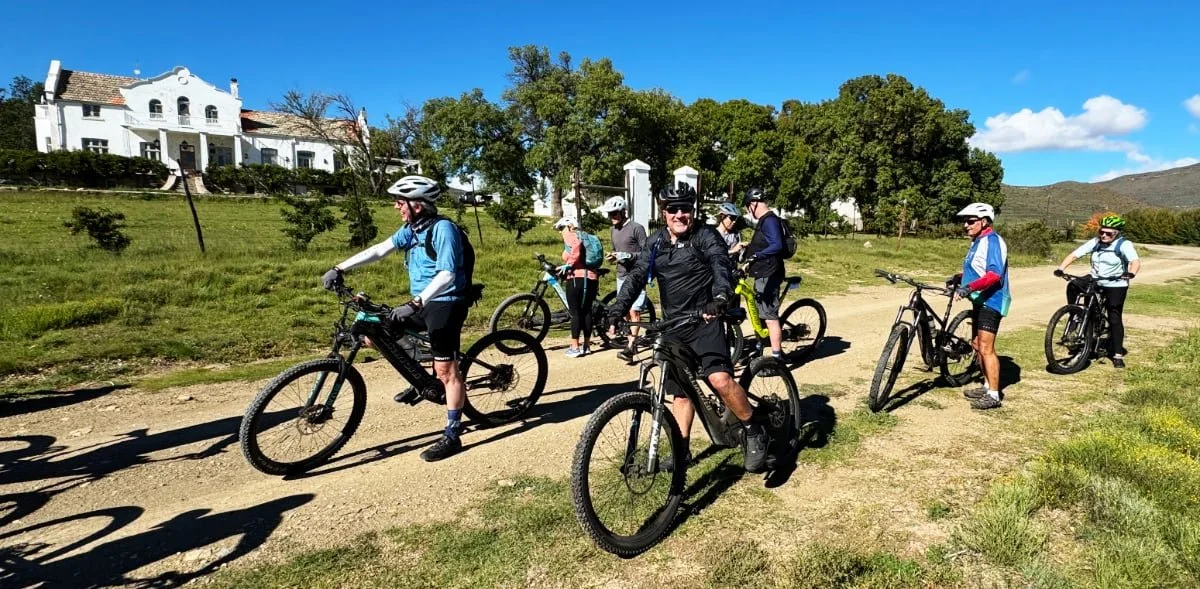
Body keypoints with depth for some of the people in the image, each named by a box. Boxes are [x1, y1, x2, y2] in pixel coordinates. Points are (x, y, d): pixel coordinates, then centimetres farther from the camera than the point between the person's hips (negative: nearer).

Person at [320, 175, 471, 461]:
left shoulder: (443, 228, -18)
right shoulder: (411, 229, 8)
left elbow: (447, 275, -27)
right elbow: (379, 250, 7)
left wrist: (414, 304, -34)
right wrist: (339, 268, -1)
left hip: (445, 305, -9)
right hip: (423, 303, 9)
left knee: (446, 371, -6)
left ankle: (451, 436, 4)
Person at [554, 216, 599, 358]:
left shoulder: (568, 235, 2)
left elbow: (576, 245, -21)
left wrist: (568, 264, -15)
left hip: (577, 278, -7)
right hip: (591, 277, 7)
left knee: (575, 312, -3)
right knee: (587, 311, 12)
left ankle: (575, 347, -2)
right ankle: (586, 345, 17)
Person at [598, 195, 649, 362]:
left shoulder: (636, 228, -9)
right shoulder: (614, 230, 14)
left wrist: (627, 256, -21)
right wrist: (613, 256, 4)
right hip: (621, 276, 8)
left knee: (634, 311, -11)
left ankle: (630, 347, -15)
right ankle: (630, 340, 24)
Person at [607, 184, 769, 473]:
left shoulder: (705, 236, -6)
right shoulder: (656, 243, 8)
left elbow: (721, 264, -22)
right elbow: (637, 275, -2)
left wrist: (721, 296, -43)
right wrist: (619, 308, -20)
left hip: (705, 320, -5)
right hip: (673, 326, 5)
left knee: (720, 379, -23)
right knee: (680, 389, 13)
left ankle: (754, 432, -1)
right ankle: (681, 449, 26)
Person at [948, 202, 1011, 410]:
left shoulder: (992, 241, -15)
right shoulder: (978, 242, 16)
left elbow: (994, 274, -28)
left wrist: (969, 287, -38)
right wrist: (959, 278, 10)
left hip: (991, 301, -11)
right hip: (980, 300, 11)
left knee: (986, 348, -11)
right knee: (977, 345, 16)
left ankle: (993, 395, -6)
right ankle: (987, 385, 29)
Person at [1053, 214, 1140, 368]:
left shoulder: (1124, 245, -14)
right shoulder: (1095, 242, -3)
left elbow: (1135, 262, -28)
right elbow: (1074, 254, -8)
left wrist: (1131, 273, -50)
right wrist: (1060, 268, -24)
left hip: (1115, 285, -4)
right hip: (1095, 281, 4)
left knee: (1115, 318, -3)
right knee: (1073, 286, -26)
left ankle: (1118, 355, 6)